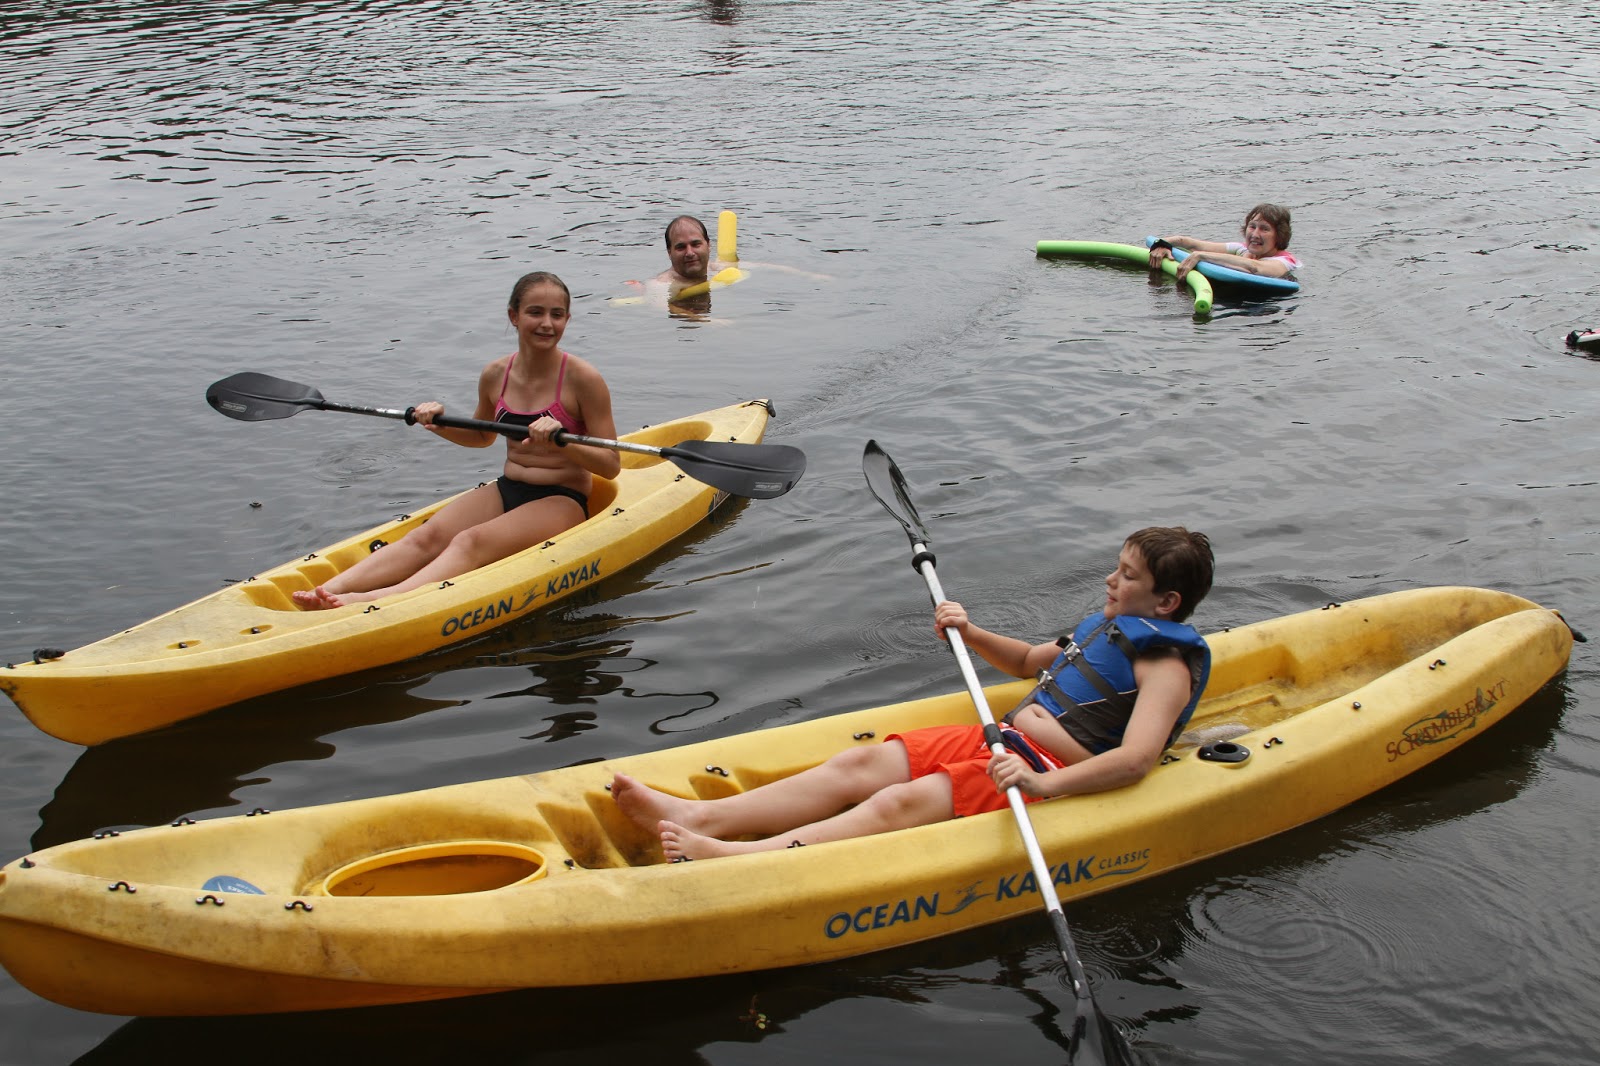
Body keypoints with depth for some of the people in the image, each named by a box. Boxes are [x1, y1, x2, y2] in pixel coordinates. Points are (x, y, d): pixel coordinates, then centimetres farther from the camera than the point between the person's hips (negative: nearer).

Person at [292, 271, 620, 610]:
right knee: (426, 536, -21)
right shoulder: (495, 375, 4)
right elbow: (482, 435, 25)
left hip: (562, 499, -6)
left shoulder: (582, 379, -11)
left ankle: (375, 601, -53)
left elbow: (610, 465, -11)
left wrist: (560, 442, -28)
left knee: (471, 542, -31)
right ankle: (329, 591, -39)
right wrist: (440, 426, 4)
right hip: (506, 490, 6)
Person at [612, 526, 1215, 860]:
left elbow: (1136, 758, -25)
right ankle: (699, 818, -21)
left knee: (904, 802, -29)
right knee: (861, 765, -11)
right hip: (999, 741, 9)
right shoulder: (1105, 628, 21)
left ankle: (737, 861, -45)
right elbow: (1027, 662, 37)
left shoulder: (1166, 663, -8)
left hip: (1050, 776, -8)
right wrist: (972, 635, 16)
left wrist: (1042, 784, -38)